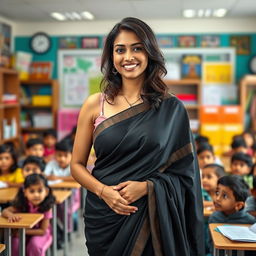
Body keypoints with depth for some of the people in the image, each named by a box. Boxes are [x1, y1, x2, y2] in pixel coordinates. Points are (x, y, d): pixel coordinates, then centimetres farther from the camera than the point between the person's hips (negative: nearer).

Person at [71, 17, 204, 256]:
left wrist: (146, 187, -17)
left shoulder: (171, 109, -3)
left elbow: (184, 171, -1)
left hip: (152, 216, 0)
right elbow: (77, 164, 3)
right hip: (103, 215, 1)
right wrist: (103, 191, -15)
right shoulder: (94, 104, -2)